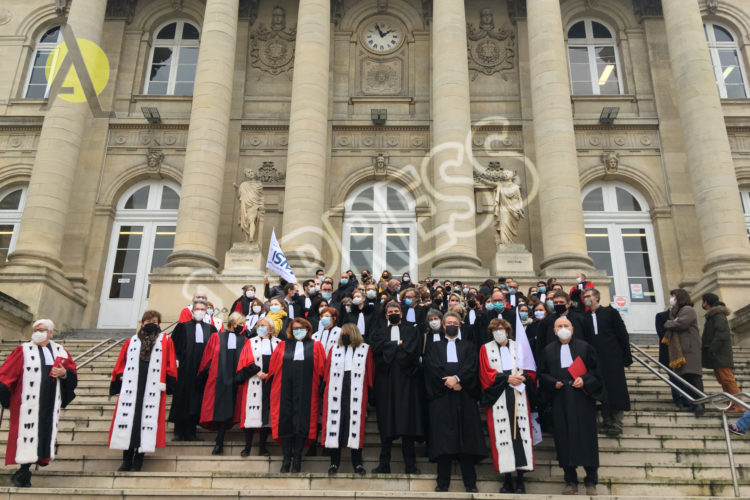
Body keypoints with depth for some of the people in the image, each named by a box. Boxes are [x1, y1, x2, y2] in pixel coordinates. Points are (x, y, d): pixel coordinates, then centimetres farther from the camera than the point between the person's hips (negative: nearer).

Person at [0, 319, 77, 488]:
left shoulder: (60, 351, 12)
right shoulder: (23, 350, 3)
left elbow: (72, 371, 13)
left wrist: (64, 373, -7)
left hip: (50, 402, 4)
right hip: (28, 400, -3)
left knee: (45, 432, 3)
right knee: (27, 429, -5)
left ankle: (23, 473, 16)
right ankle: (23, 473, 7)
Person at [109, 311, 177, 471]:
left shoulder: (165, 341, 11)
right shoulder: (131, 342, 18)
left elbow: (170, 365, 5)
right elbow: (121, 364, 17)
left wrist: (165, 381, -5)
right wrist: (121, 377, 1)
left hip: (152, 388, -2)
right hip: (130, 387, 2)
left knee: (146, 420, -4)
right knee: (128, 419, -1)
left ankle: (138, 459, 5)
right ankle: (127, 460, 7)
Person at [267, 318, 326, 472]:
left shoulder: (315, 346, 10)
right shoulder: (283, 346, 13)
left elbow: (321, 369, 5)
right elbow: (273, 367, 10)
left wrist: (320, 388, -4)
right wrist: (271, 383, -1)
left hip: (305, 392, -1)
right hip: (286, 390, 1)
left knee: (302, 423, -1)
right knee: (285, 421, 1)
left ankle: (297, 459, 10)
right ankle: (286, 458, 12)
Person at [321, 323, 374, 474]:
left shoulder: (365, 350, 7)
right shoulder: (334, 350, 13)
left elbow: (370, 373, 6)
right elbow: (327, 373, 12)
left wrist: (368, 391, 0)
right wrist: (326, 391, 5)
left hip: (356, 395, -2)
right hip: (336, 395, 2)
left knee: (355, 426, 0)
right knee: (335, 426, 2)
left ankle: (357, 463, 9)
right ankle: (334, 463, 11)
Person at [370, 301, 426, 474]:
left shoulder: (412, 331, 14)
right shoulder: (379, 333, 18)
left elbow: (412, 351, -4)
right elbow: (376, 350, -1)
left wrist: (389, 349, -1)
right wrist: (397, 345, -3)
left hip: (406, 380, -1)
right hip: (386, 381, 1)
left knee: (407, 420, -3)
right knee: (386, 423, 0)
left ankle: (410, 465, 3)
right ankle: (384, 465, 5)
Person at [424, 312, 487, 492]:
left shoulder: (468, 346, 18)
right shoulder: (434, 347, 17)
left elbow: (471, 366, 1)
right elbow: (432, 366, -1)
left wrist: (457, 378, -16)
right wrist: (450, 383, -13)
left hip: (464, 395, 1)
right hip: (441, 396, 0)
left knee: (466, 437, -2)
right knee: (442, 439, -4)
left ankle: (470, 483, 3)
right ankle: (443, 482, 1)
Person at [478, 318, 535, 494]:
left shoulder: (518, 347, 16)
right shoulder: (486, 349, 11)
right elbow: (486, 373, 0)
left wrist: (522, 377, -8)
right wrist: (507, 378, -10)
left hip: (519, 396, 1)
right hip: (498, 398, -1)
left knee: (520, 432, -5)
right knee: (502, 435, -6)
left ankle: (520, 480, 2)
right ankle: (507, 479, 1)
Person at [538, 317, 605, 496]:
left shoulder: (584, 347, 4)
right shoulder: (548, 350, 7)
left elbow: (595, 369, 4)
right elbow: (542, 374, 9)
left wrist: (585, 380, -12)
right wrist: (553, 383, -8)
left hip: (582, 399, -1)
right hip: (560, 401, 1)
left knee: (586, 437, 1)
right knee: (564, 438, 2)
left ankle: (591, 481, 14)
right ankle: (570, 481, 13)